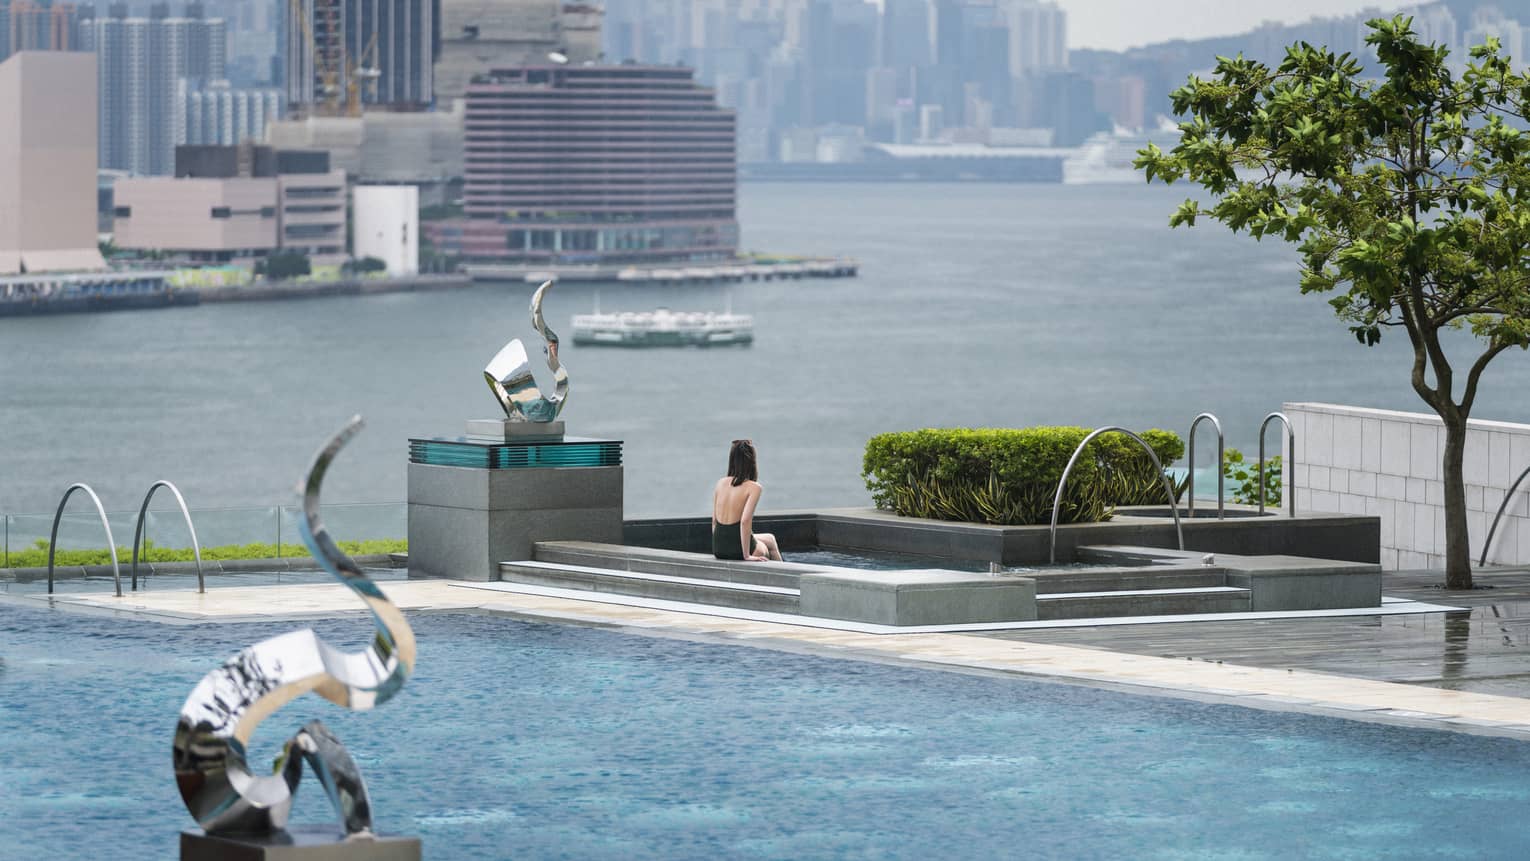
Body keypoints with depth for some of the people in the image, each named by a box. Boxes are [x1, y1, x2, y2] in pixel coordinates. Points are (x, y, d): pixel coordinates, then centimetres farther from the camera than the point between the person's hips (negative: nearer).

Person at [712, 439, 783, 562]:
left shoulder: (721, 483, 3)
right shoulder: (753, 487, -14)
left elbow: (714, 520, 8)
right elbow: (745, 521, -24)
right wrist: (746, 555, -19)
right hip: (738, 549, -5)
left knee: (769, 539, 35)